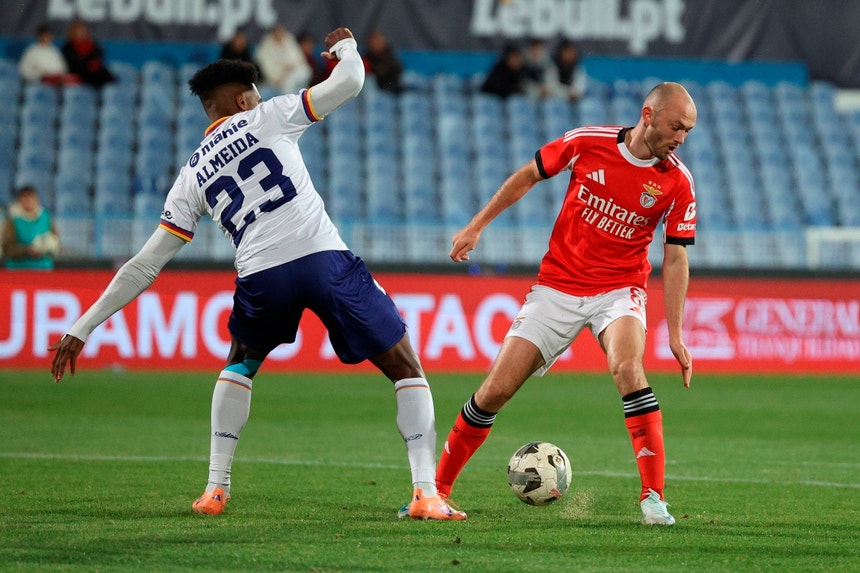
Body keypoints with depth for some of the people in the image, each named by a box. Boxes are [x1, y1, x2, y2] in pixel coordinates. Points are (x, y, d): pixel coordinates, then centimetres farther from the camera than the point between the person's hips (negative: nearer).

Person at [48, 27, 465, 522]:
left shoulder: (191, 176, 21)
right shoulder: (266, 118, 13)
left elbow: (145, 266, 20)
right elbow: (350, 82, 12)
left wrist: (82, 329, 26)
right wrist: (345, 46, 36)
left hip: (262, 276, 3)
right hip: (325, 259, -3)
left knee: (239, 365, 35)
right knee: (406, 369, 9)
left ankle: (216, 488, 25)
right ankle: (426, 494, -5)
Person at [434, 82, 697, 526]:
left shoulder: (677, 182, -8)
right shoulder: (587, 142, -9)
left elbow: (675, 260, -4)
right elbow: (527, 176, 6)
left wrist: (676, 335, -9)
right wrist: (476, 226, 7)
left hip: (619, 290, -1)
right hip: (557, 286, 1)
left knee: (627, 366, -32)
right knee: (497, 389, -2)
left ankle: (653, 497, -26)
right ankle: (438, 488, 16)